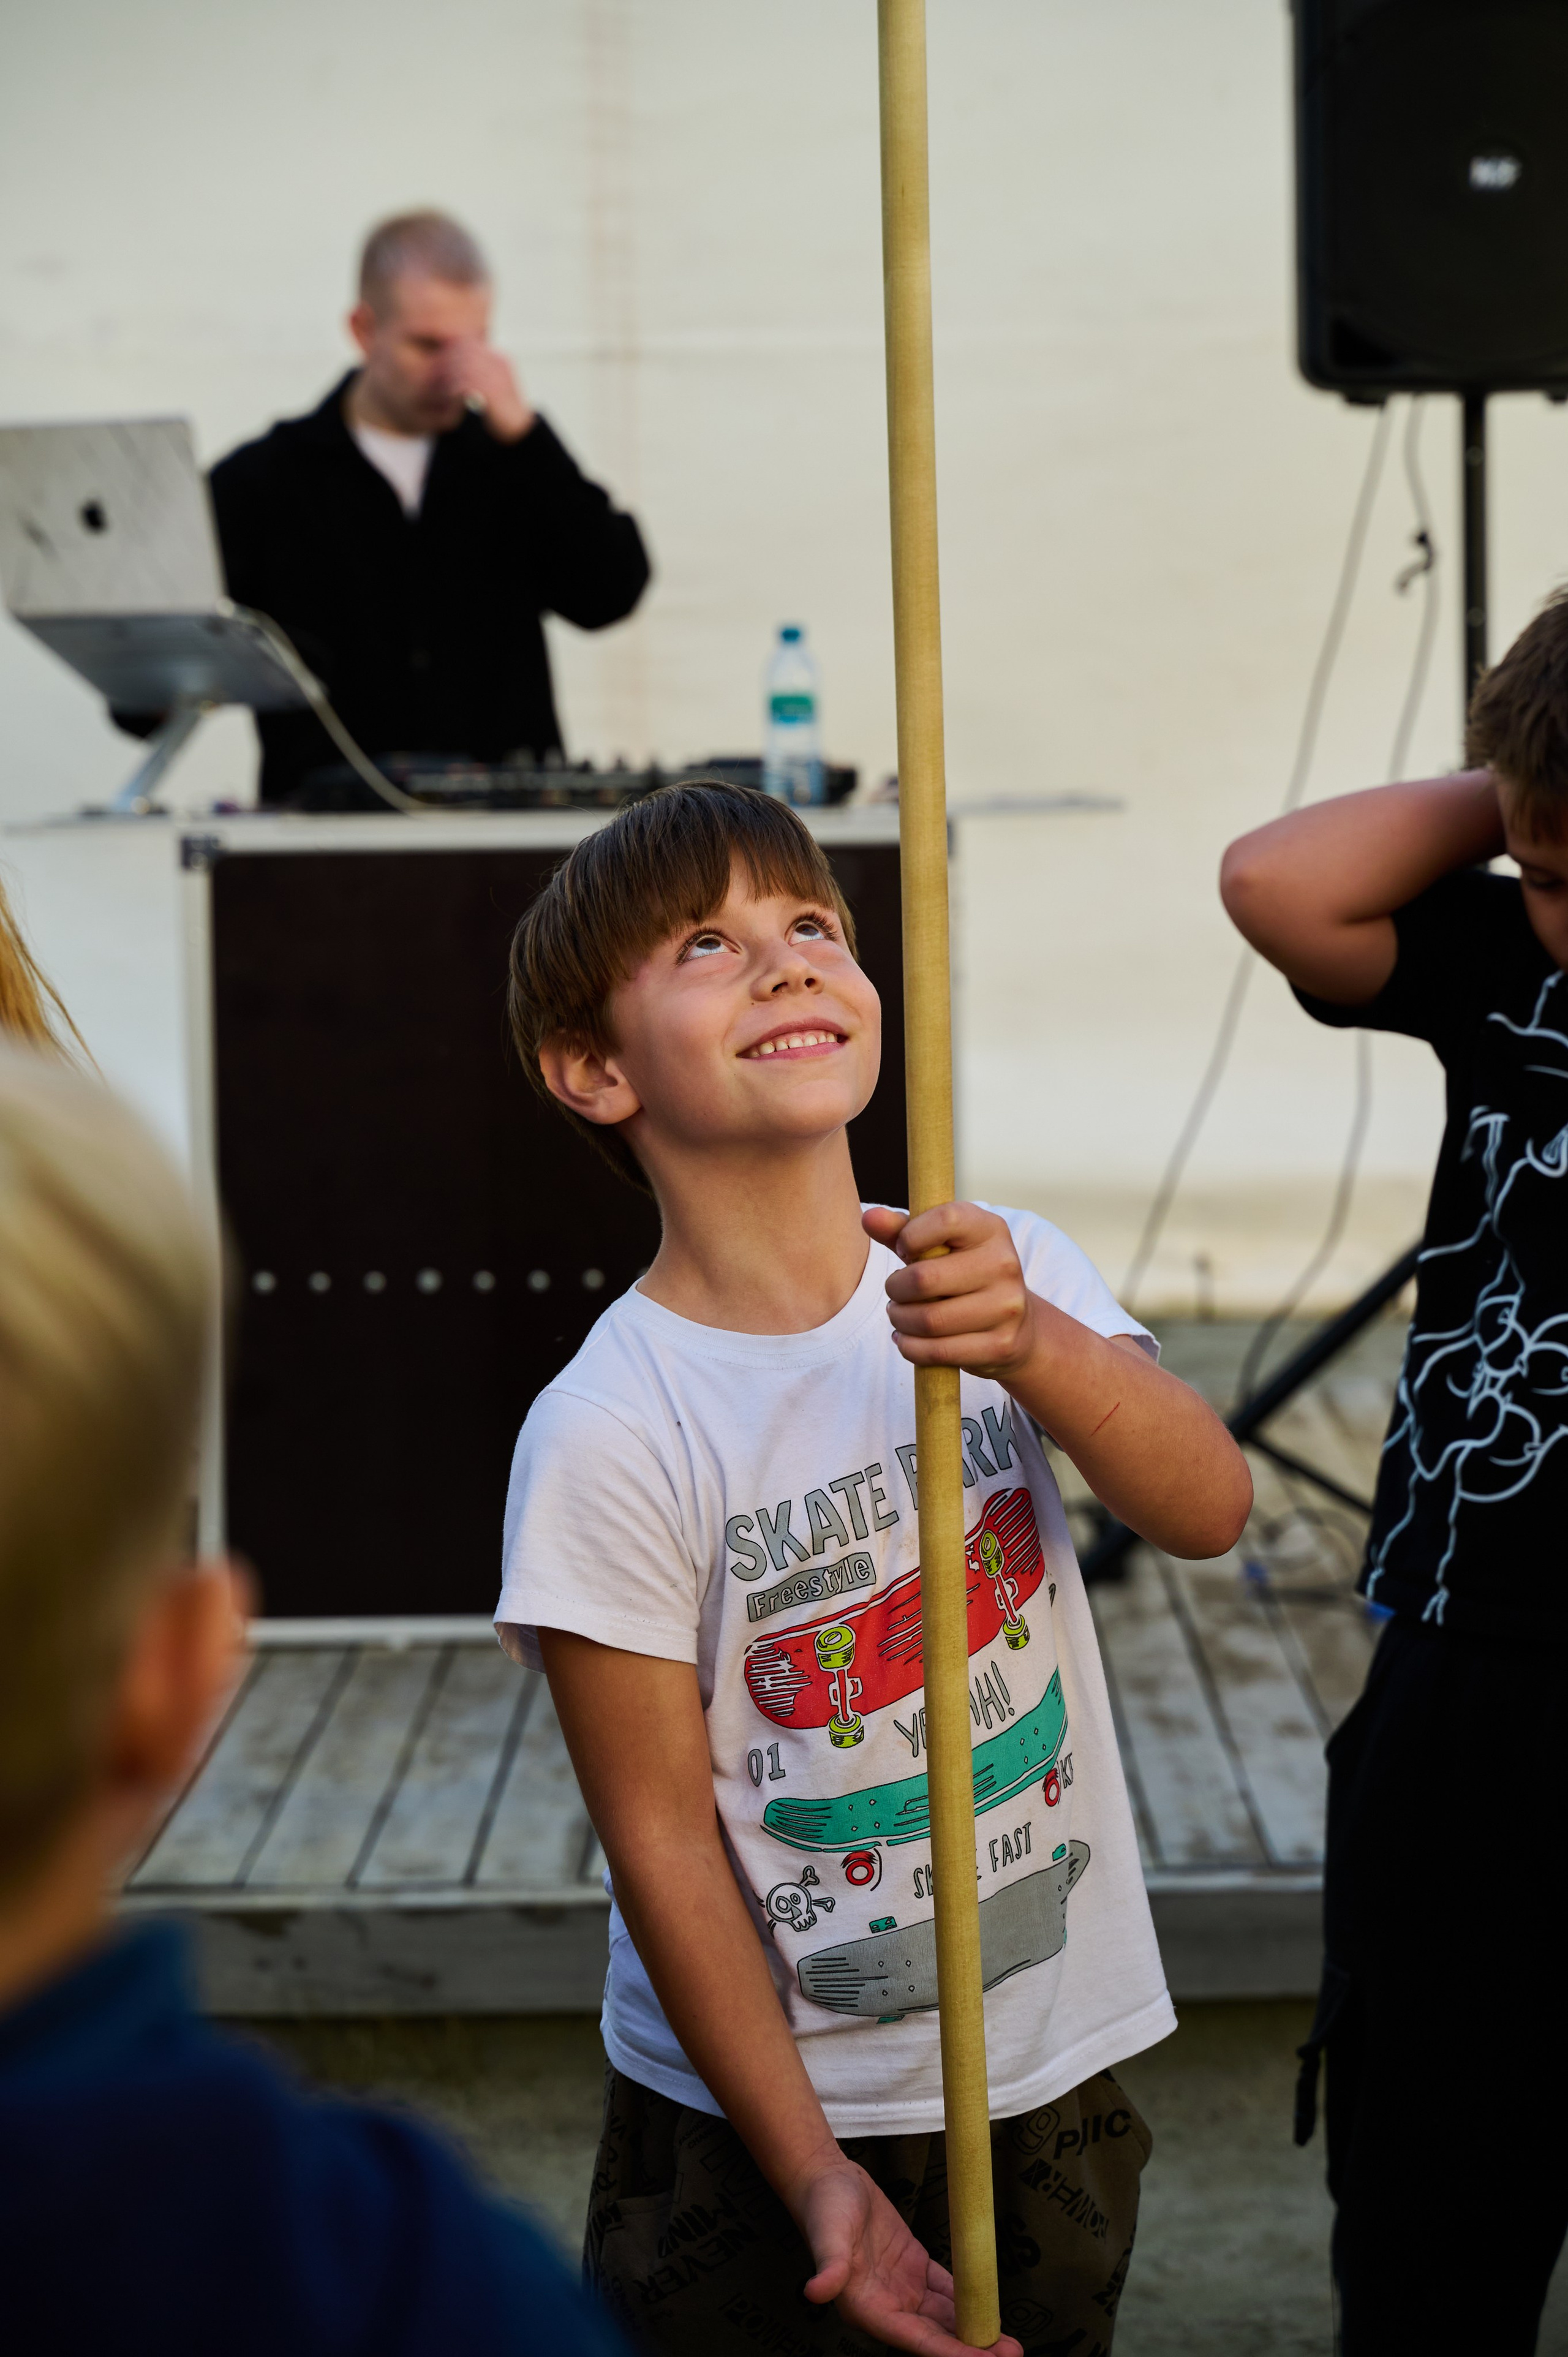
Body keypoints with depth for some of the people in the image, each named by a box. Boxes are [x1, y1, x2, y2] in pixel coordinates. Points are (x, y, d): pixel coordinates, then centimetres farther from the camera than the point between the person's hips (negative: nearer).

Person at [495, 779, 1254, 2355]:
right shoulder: (608, 1435, -18)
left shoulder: (1012, 1273, -4)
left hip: (1059, 2080, 4)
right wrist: (815, 2177, -15)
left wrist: (1037, 1346, -38)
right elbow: (661, 1837, -15)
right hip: (751, 2112, -4)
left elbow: (1210, 1509, -19)